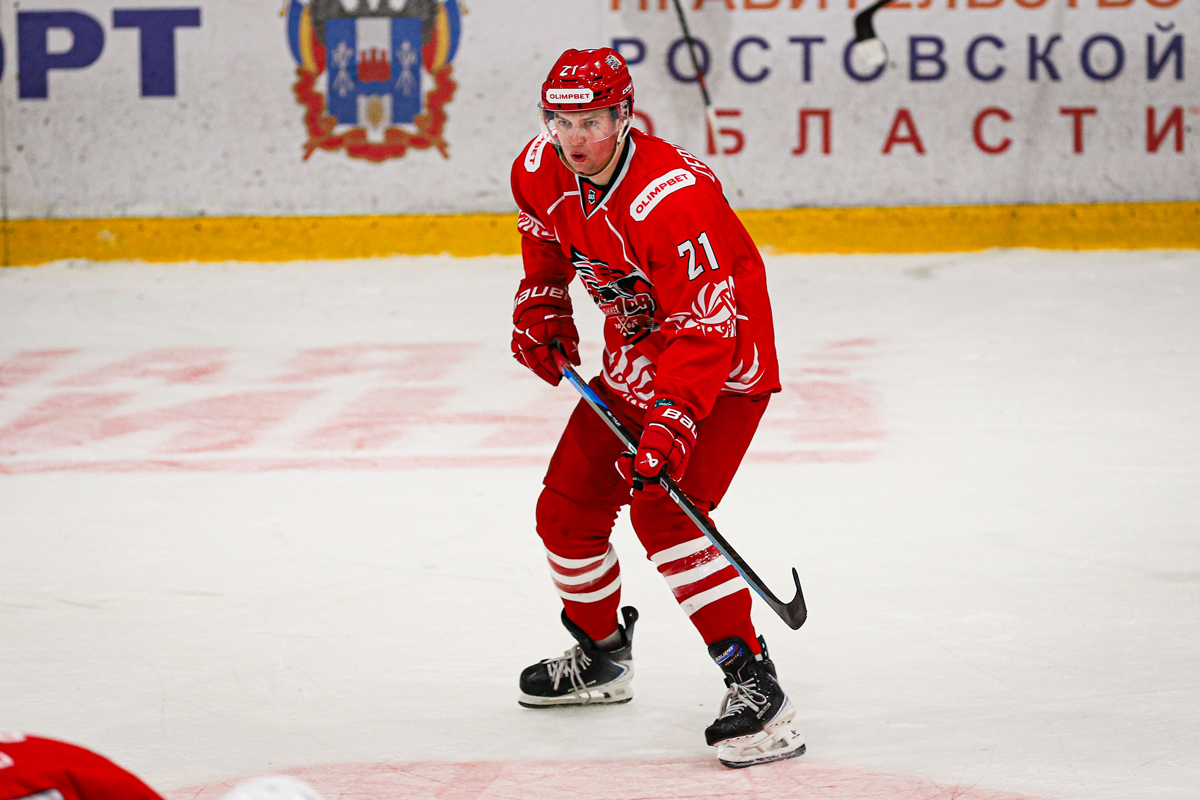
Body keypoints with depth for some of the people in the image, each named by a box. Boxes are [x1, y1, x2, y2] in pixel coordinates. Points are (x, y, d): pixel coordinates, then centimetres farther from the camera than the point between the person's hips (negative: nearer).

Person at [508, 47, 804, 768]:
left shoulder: (672, 196, -32)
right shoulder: (540, 174, -8)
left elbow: (704, 328, -33)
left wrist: (673, 420, -41)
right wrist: (543, 313, 6)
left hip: (724, 364, -8)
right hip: (633, 363, 8)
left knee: (661, 510, -25)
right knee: (568, 510, 11)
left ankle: (757, 689, -26)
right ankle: (602, 655, 37)